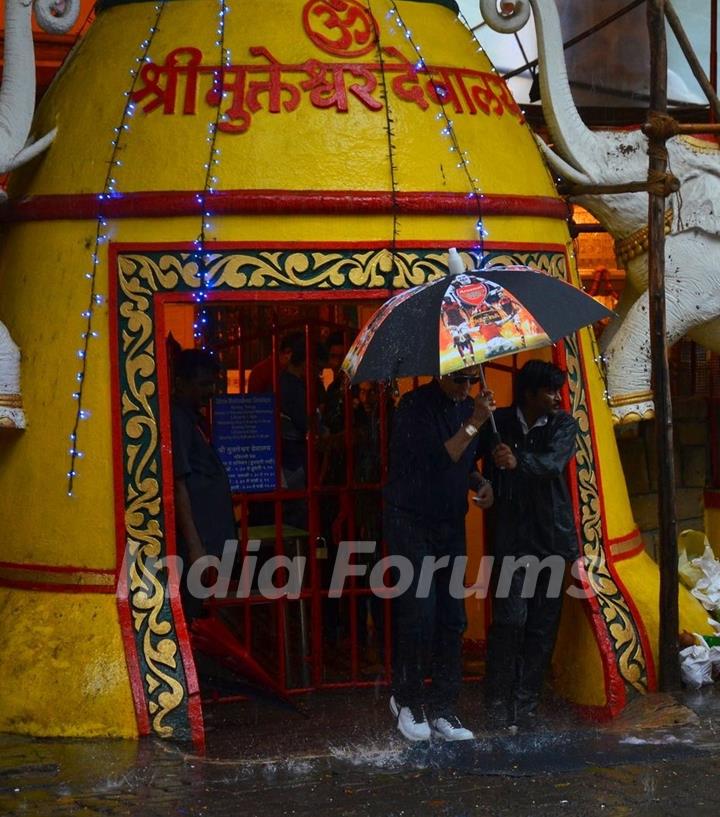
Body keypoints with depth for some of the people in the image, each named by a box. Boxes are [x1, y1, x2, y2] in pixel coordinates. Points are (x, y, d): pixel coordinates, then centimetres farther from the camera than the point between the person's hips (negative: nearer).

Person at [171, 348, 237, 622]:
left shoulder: (193, 418, 16)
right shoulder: (176, 420, -13)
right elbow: (177, 486, -18)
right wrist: (194, 546, -21)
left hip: (213, 542, 9)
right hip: (198, 543, -9)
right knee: (190, 613, -6)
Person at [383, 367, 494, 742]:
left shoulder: (468, 407, 8)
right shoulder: (415, 406, -12)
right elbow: (437, 460, -22)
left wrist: (481, 483, 1)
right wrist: (473, 425, -23)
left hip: (451, 524, 6)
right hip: (411, 523, -6)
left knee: (453, 618, 3)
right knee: (420, 611, -12)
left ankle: (442, 709, 12)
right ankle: (406, 698, 8)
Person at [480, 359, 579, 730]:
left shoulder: (563, 424, 2)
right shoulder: (499, 422, 2)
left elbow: (553, 463, -17)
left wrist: (518, 461, -35)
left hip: (551, 535, 2)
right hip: (510, 536, -2)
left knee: (543, 624, 3)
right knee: (510, 618, -10)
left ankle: (525, 705, 13)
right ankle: (498, 703, 2)